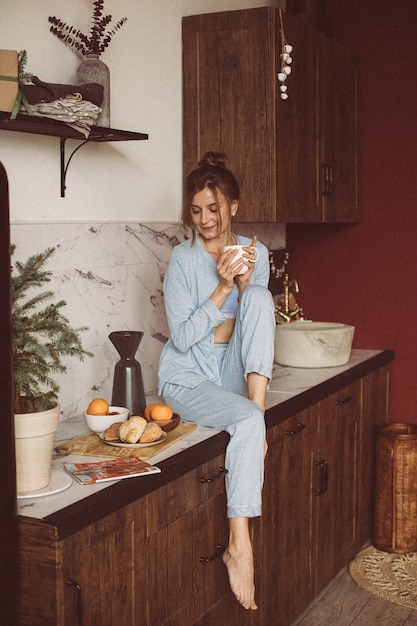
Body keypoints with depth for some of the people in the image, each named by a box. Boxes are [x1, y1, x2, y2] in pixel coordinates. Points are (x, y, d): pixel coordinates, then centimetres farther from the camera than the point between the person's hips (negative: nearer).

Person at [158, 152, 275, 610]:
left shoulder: (255, 252, 3)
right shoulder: (183, 259, -9)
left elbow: (259, 316, 2)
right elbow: (183, 338, -14)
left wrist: (246, 284, -17)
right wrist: (222, 288, -23)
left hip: (234, 372, 4)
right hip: (187, 378, -3)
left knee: (261, 297, -23)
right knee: (246, 422, -34)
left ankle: (257, 405, -29)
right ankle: (239, 547, -30)